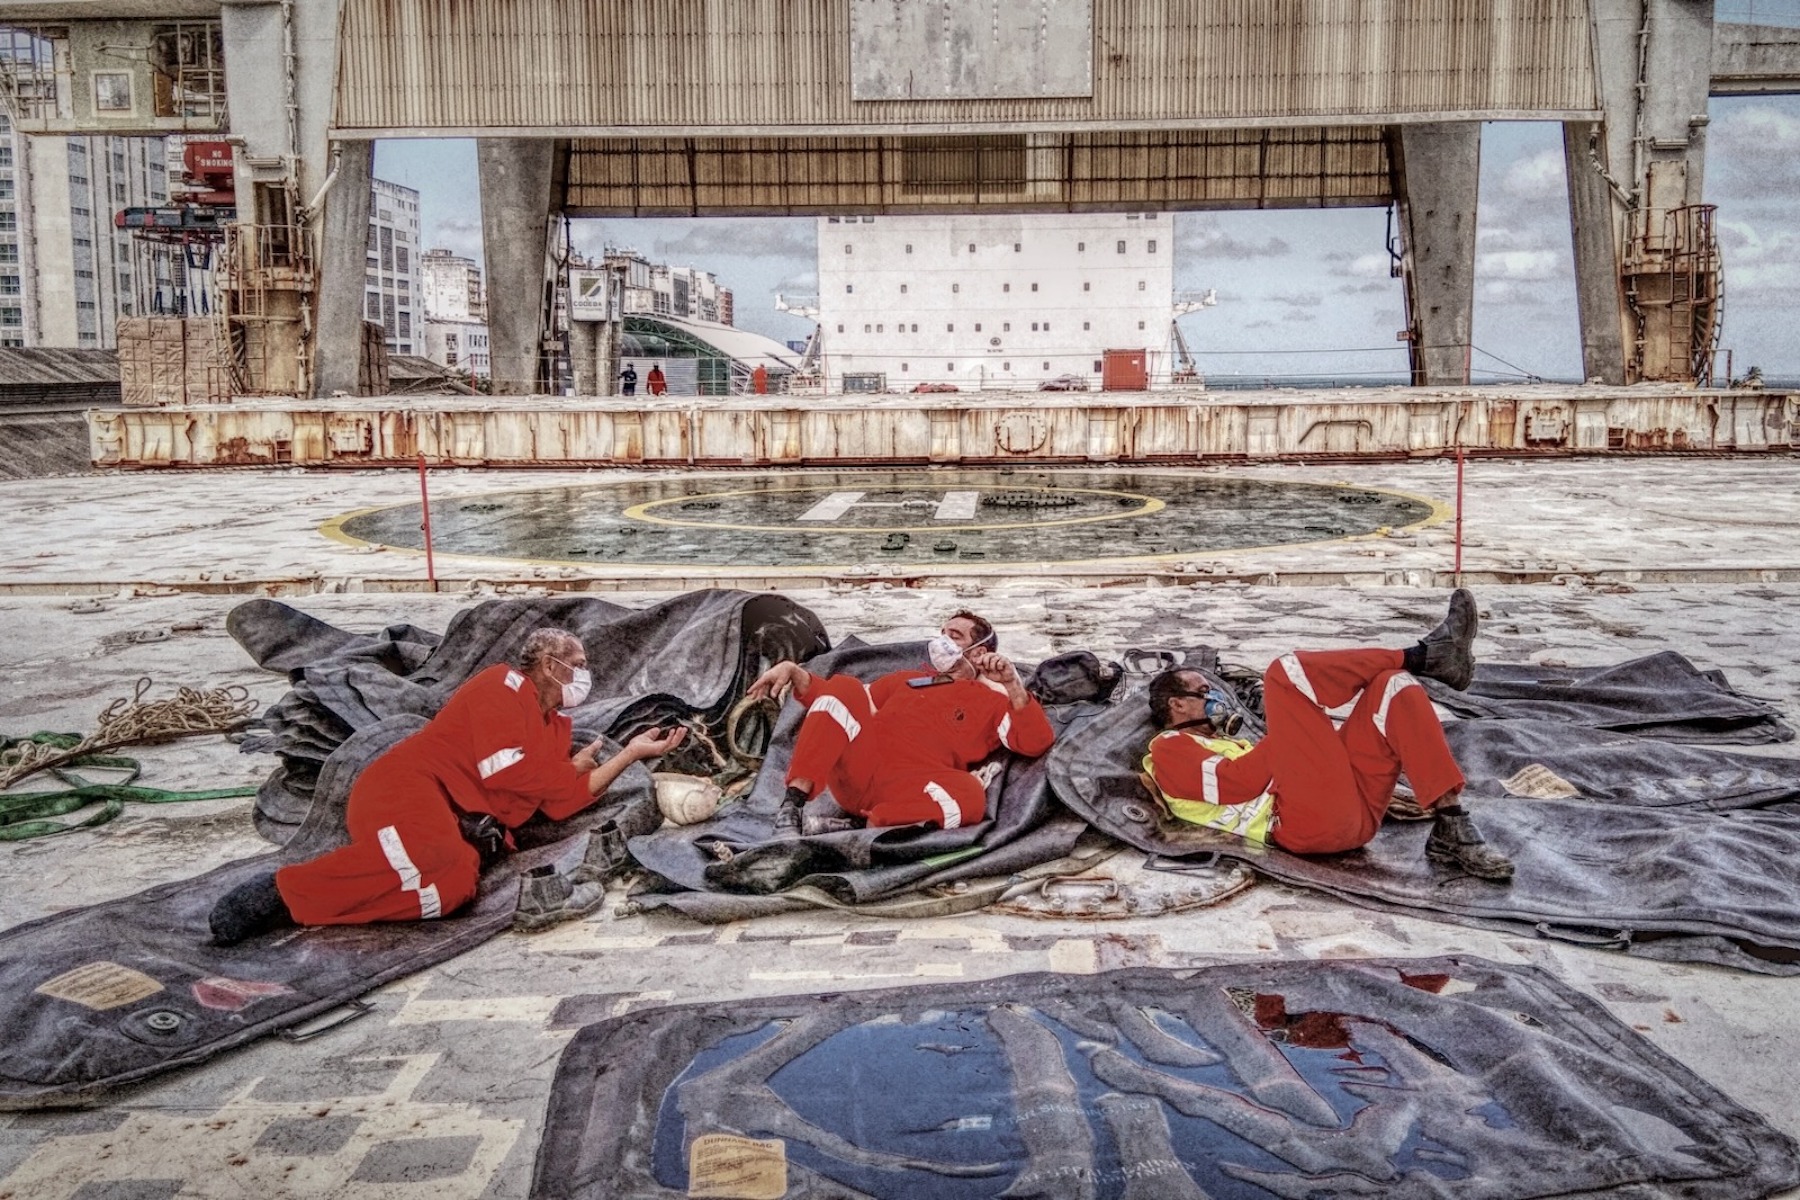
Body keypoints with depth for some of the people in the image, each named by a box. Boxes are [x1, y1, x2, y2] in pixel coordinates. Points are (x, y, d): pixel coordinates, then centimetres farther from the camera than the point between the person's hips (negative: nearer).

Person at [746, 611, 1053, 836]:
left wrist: (1013, 686, -9)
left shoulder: (992, 702, 20)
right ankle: (792, 806, -32)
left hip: (906, 790, -3)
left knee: (969, 794, -34)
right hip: (856, 770, 4)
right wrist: (796, 673, 17)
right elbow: (840, 698, 33)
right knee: (844, 687, -20)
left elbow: (1036, 743, 3)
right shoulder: (909, 679, 34)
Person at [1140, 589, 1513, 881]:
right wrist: (1287, 735, 1)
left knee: (1392, 685, 0)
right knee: (1287, 671, -14)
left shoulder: (1229, 746, 39)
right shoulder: (1169, 748, 14)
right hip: (1310, 820, -8)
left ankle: (1451, 830, -13)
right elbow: (1238, 783, -5)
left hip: (1353, 813, 8)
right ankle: (1426, 656, -5)